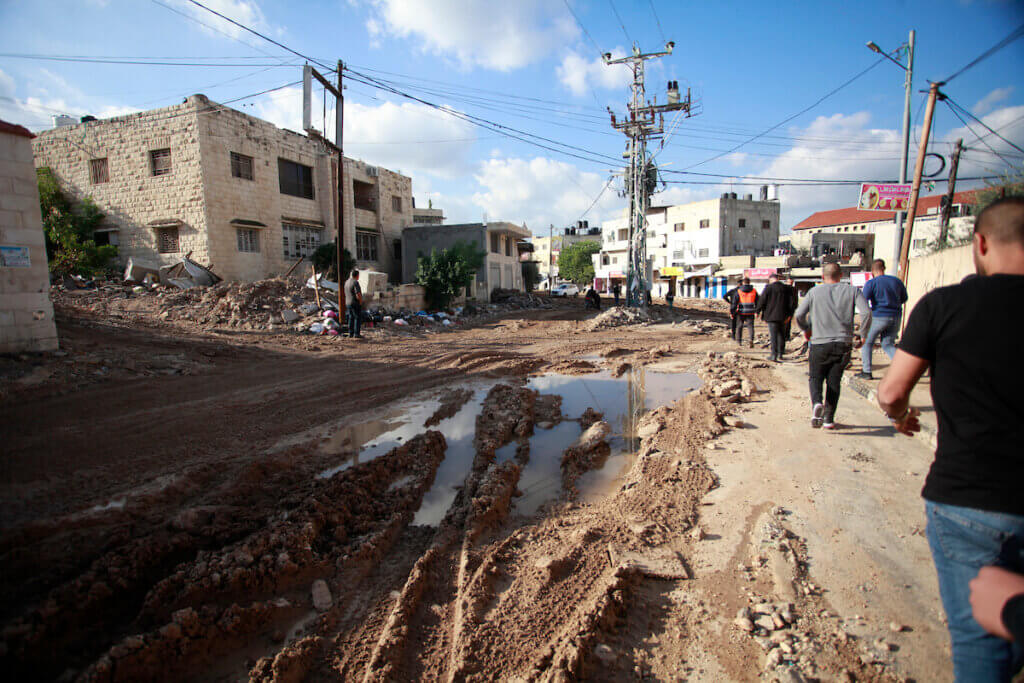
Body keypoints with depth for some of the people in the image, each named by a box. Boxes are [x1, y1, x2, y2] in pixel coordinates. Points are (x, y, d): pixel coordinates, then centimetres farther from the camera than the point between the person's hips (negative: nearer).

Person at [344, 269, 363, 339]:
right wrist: (360, 302, -10)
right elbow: (358, 294, -24)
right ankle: (356, 334, -7)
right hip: (355, 303, -9)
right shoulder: (355, 282, -17)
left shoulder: (347, 282, 11)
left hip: (349, 303, 9)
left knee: (351, 318, 11)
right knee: (358, 318, -5)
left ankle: (351, 333, 13)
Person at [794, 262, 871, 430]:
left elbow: (799, 314, -3)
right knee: (834, 381, 10)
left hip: (819, 343, -1)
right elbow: (866, 312, -8)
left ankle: (816, 403, -20)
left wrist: (806, 330, 15)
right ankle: (829, 419, 9)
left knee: (815, 377, 9)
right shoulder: (852, 290, 5)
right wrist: (861, 334, 4)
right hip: (843, 344, 1)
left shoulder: (814, 292, 5)